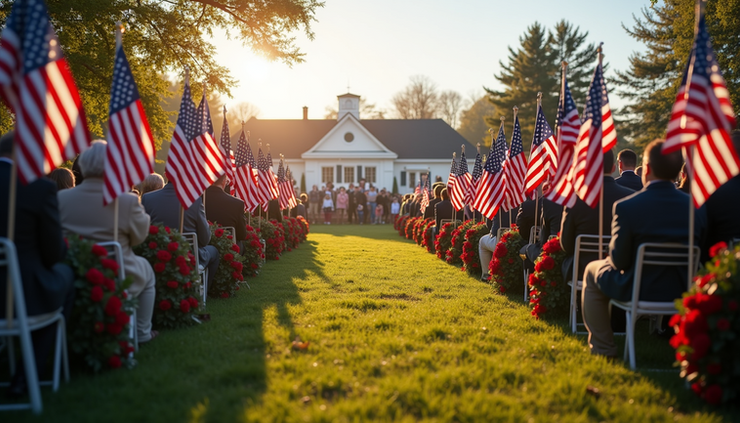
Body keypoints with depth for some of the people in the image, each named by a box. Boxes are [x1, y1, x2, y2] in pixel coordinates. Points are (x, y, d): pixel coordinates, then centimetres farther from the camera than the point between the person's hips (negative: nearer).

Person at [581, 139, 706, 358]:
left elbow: (619, 260, -14)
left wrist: (613, 257, 8)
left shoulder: (626, 207, -20)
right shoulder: (696, 207, -7)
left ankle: (602, 348, 24)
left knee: (592, 270, 22)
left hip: (639, 291, -4)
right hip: (682, 293, 5)